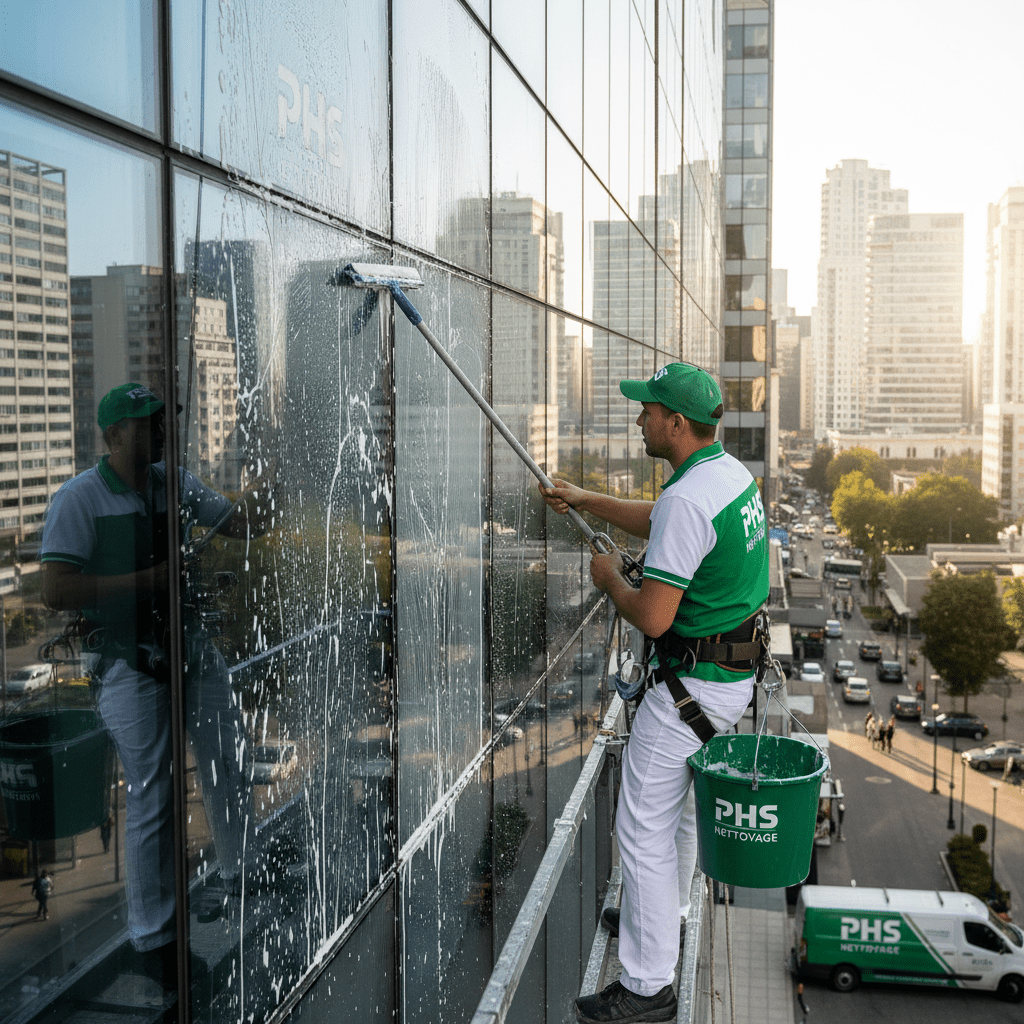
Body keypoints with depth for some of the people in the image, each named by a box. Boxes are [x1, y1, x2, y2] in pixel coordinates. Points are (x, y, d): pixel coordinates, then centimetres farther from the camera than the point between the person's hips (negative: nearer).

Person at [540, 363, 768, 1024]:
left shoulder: (687, 499, -26)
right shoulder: (732, 471, 6)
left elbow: (652, 617, -28)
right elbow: (658, 522, 25)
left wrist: (610, 577, -9)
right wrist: (583, 500, 25)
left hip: (694, 684, -10)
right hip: (737, 673, 10)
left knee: (645, 827, 0)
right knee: (676, 806, 27)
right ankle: (658, 915, 45)